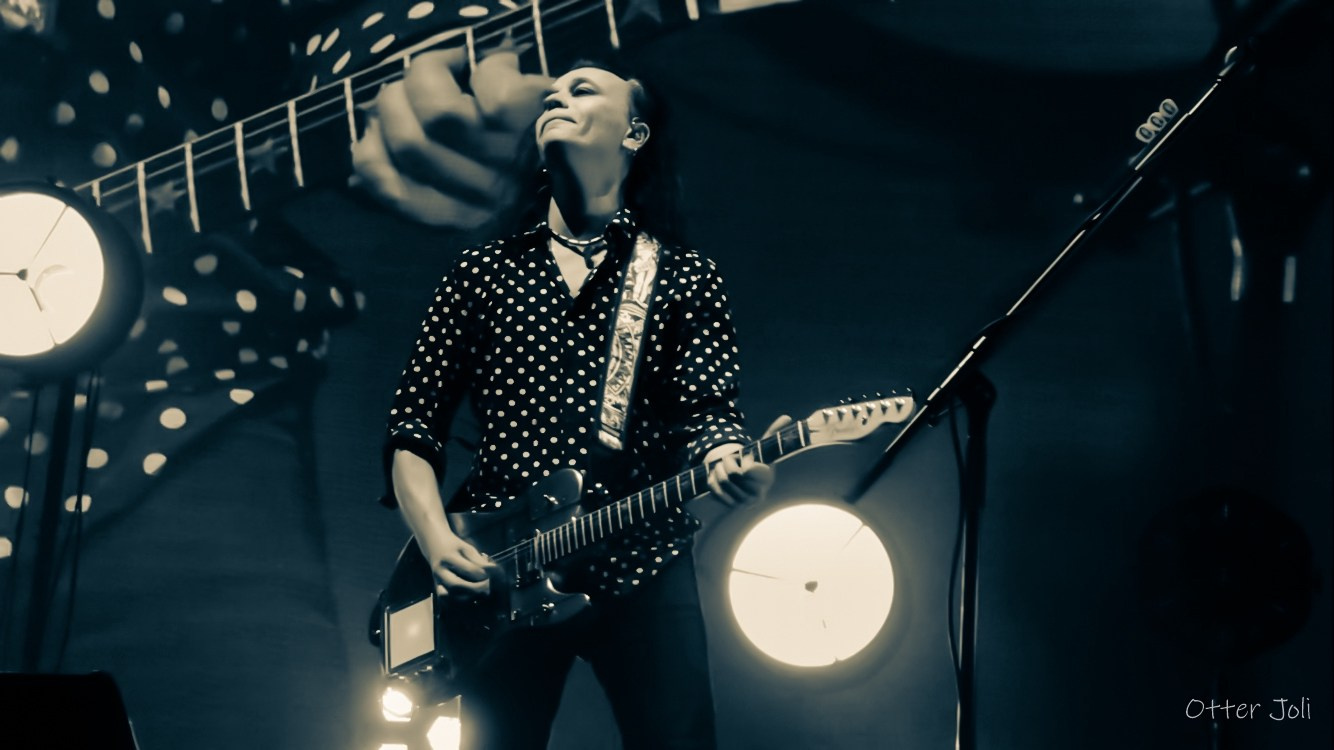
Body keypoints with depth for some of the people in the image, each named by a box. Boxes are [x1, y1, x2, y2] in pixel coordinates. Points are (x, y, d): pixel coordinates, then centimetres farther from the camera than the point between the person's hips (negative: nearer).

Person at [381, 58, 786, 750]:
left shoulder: (684, 277, 11)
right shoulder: (483, 271, 14)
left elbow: (705, 412, 2)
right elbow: (413, 425, 10)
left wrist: (728, 463, -23)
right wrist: (437, 539, -6)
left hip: (640, 567, 0)